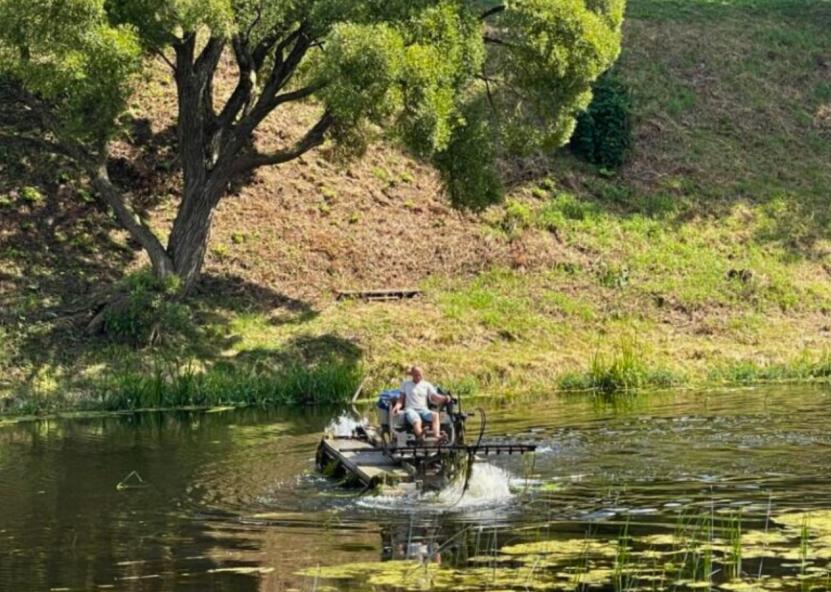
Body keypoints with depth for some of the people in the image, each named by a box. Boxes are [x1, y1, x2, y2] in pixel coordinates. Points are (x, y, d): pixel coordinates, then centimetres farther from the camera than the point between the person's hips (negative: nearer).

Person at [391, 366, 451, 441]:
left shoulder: (427, 385, 17)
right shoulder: (405, 384, 18)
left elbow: (434, 397, 4)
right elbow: (401, 399, 14)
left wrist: (444, 398, -16)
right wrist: (397, 406, -8)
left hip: (423, 410, 2)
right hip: (411, 409, -2)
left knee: (435, 415, -33)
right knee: (416, 420, -38)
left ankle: (436, 436, -53)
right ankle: (420, 435, -68)